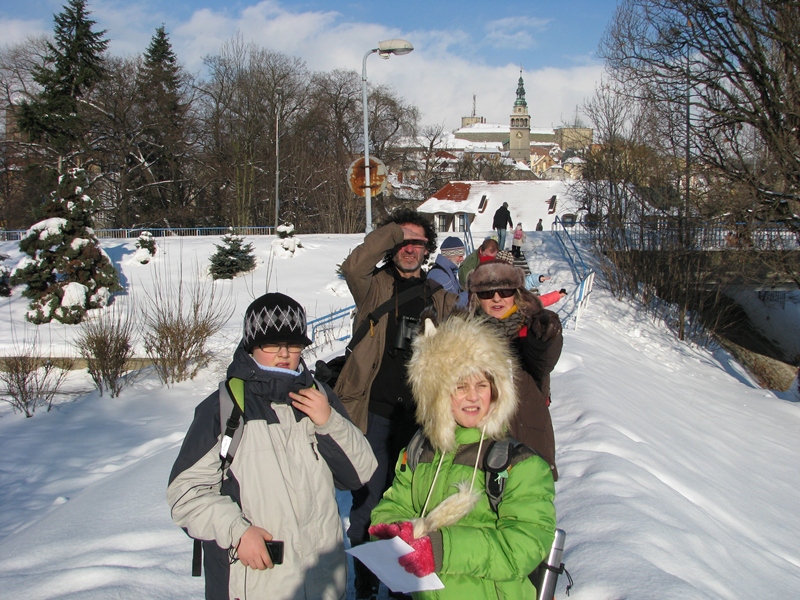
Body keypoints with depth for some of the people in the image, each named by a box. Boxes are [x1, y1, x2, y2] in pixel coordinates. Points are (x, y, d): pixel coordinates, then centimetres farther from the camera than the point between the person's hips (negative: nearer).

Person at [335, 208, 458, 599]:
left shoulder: (439, 297, 12)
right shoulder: (374, 286, 2)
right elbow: (353, 266, -19)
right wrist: (394, 231, -15)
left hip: (420, 416, 3)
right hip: (375, 411, -3)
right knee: (369, 499, 0)